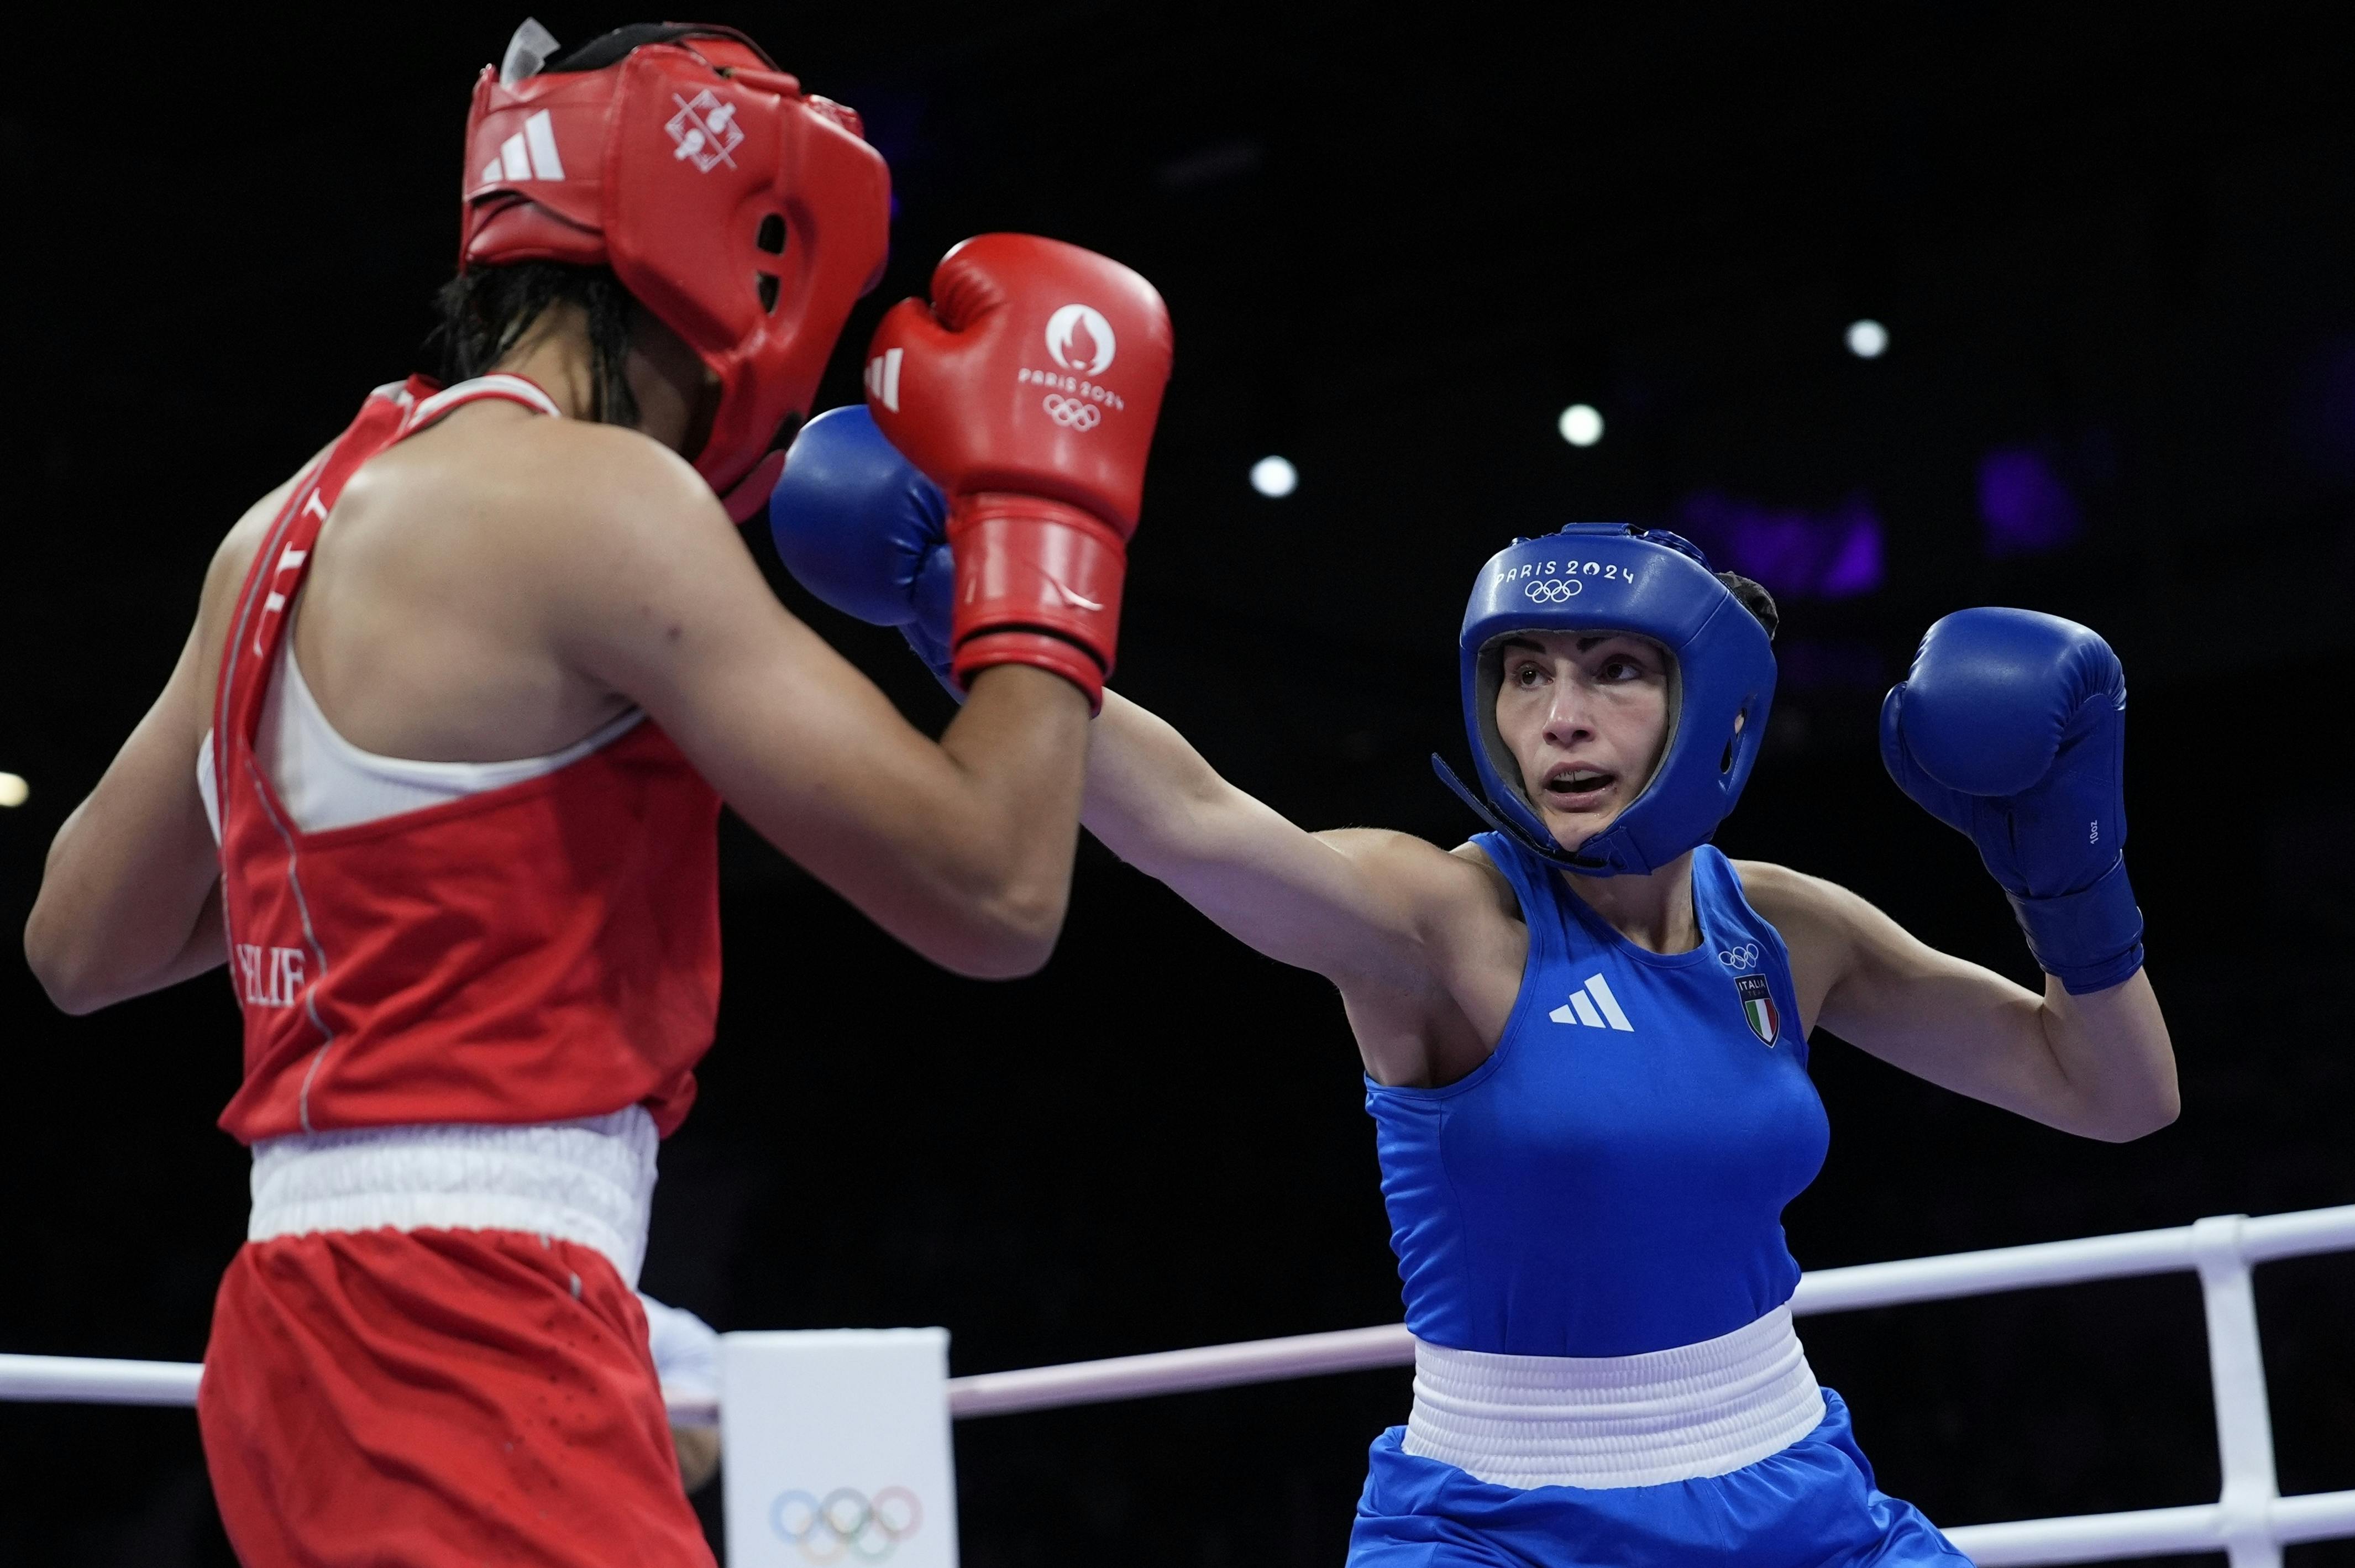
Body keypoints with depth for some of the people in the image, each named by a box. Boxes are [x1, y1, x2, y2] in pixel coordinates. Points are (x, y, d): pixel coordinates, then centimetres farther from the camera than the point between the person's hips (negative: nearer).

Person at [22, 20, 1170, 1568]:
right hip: (464, 1340, -9)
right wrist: (1043, 499, -1)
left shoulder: (300, 517, 14)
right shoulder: (589, 496, -12)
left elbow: (80, 944, 23)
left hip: (328, 1324, 9)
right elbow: (994, 890, -13)